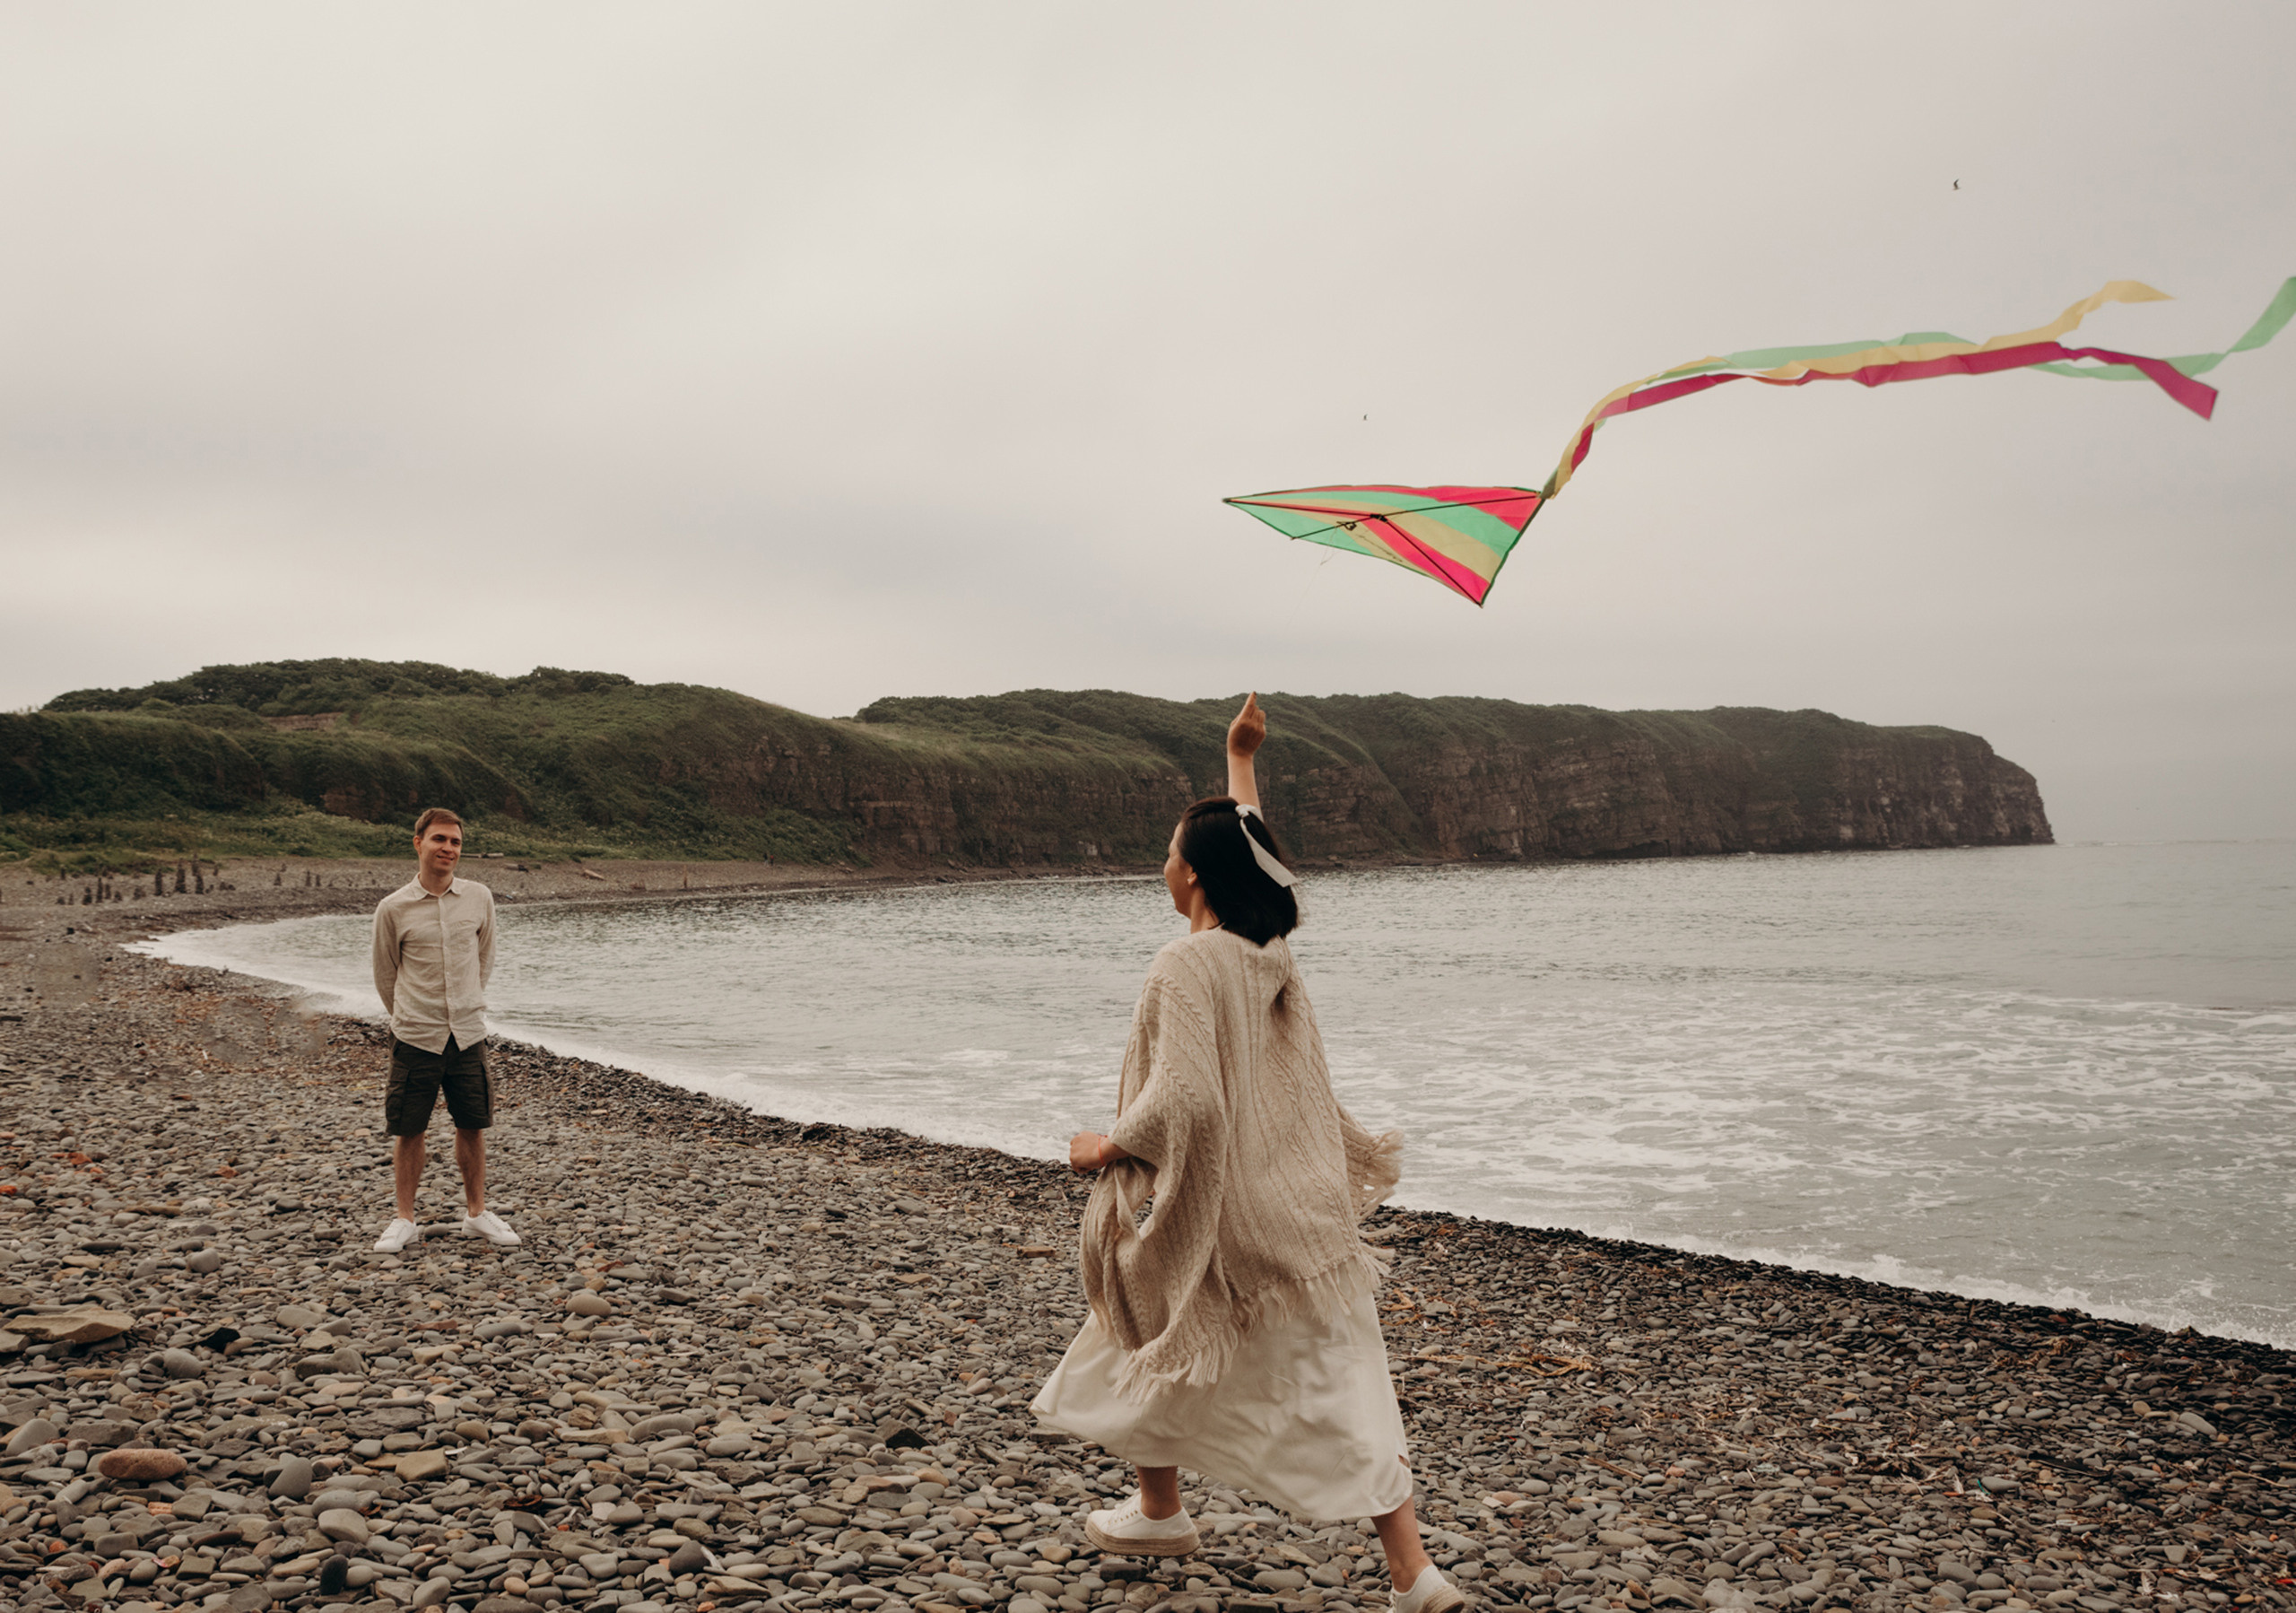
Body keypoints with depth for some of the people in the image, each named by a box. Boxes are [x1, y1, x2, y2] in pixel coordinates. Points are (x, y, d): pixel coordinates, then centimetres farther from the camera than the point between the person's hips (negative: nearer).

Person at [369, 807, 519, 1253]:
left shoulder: (479, 898, 0)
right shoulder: (393, 909, -6)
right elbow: (385, 974, 8)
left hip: (468, 1033, 2)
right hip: (415, 1037, -2)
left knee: (472, 1127, 9)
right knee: (408, 1131, 5)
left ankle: (477, 1212, 24)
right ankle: (405, 1220, 20)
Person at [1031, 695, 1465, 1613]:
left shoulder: (1187, 965, -20)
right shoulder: (1269, 945, 2)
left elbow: (1184, 1097, -28)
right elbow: (1251, 852, 21)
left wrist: (1106, 1148, -11)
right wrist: (1240, 759, 32)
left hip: (1220, 1214, -6)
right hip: (1303, 1210, 6)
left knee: (1148, 1347, 21)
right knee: (1338, 1385, 8)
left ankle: (1158, 1515, 39)